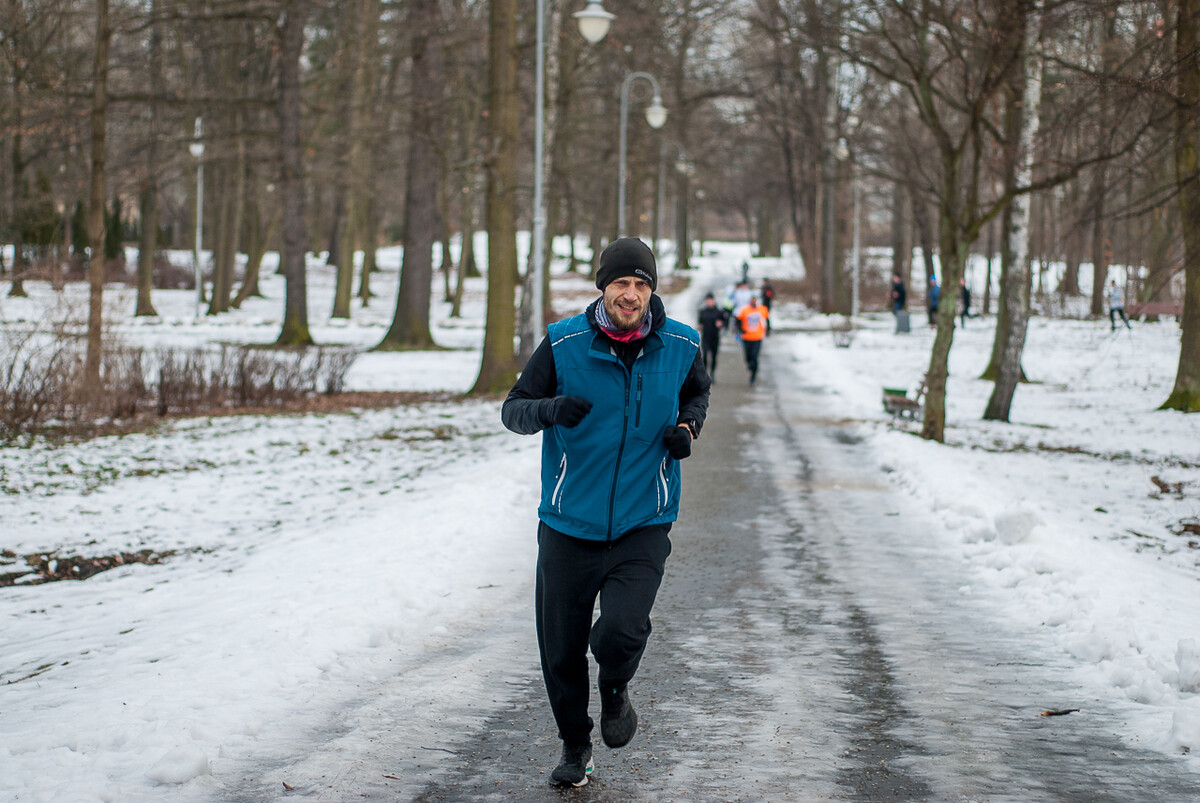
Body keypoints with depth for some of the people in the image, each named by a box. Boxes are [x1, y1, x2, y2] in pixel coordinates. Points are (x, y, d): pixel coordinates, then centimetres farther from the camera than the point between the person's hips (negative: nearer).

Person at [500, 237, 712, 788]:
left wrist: (688, 426, -2)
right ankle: (575, 744, 32)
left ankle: (615, 691, 16)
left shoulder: (680, 346, -2)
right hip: (569, 523, 0)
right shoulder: (564, 343, -8)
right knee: (561, 649, 6)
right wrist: (551, 409, -25)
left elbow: (697, 392, 20)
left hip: (643, 525, 0)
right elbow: (513, 409, -3)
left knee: (620, 633, -20)